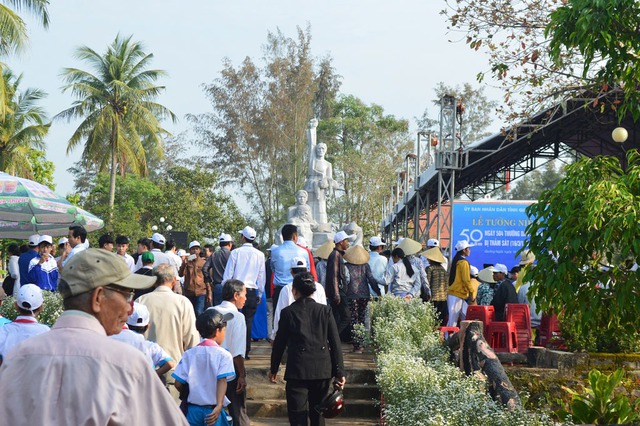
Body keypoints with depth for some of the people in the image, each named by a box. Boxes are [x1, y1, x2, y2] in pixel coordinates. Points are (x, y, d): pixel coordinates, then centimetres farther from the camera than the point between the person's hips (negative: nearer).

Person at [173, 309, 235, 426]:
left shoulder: (189, 354, 2)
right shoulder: (223, 355, -8)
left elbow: (178, 384, 1)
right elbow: (222, 380, -20)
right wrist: (219, 406, -28)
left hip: (193, 409, 3)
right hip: (213, 411, -3)